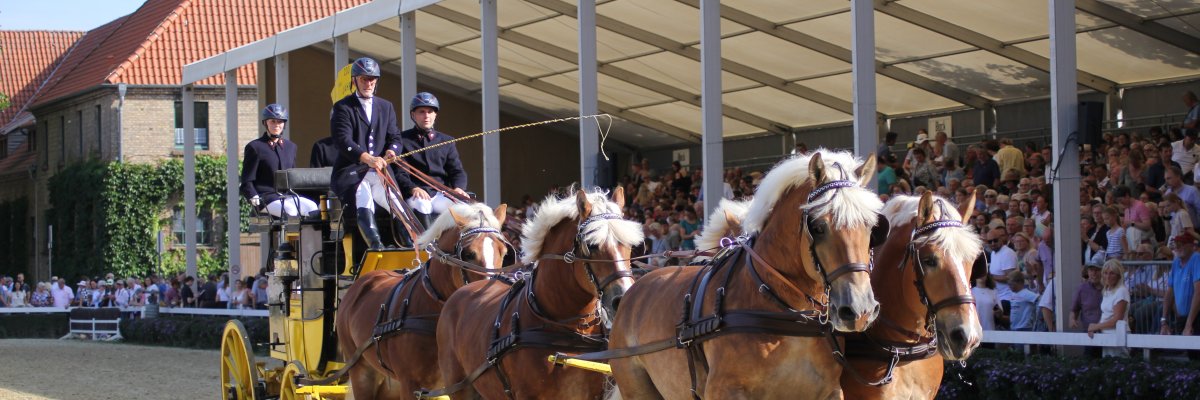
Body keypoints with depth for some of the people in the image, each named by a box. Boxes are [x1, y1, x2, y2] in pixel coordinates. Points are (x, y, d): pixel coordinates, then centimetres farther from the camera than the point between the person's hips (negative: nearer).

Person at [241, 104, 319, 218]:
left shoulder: (290, 147, 19)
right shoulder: (254, 147, 2)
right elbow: (247, 182, 0)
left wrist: (295, 195, 8)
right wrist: (255, 199, -15)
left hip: (288, 196, 5)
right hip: (266, 197, -5)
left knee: (312, 208, -23)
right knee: (290, 211, -34)